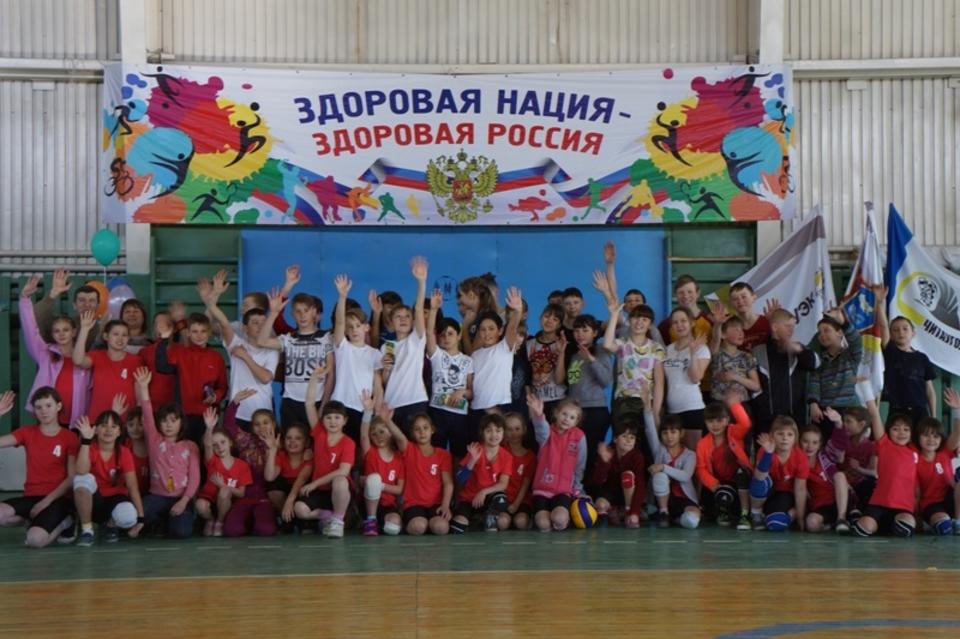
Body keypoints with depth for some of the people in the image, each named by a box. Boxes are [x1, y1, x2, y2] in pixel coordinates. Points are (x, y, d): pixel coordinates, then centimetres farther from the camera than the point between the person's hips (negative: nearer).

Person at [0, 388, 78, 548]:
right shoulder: (27, 432, 9)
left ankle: (62, 524, 4)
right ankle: (37, 522, 0)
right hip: (31, 496, 4)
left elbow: (72, 478, -6)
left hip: (57, 498, -4)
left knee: (35, 540, -30)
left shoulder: (70, 437, -1)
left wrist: (47, 500, -15)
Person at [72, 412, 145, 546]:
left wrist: (140, 517, -24)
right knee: (83, 478, -33)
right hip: (93, 501, 0)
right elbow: (81, 472, -31)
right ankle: (86, 530, -16)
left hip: (115, 499, 0)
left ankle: (110, 525, 4)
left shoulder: (124, 453, -8)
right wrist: (86, 440, -36)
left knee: (128, 516, -36)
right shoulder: (90, 448, -10)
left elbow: (132, 486, -15)